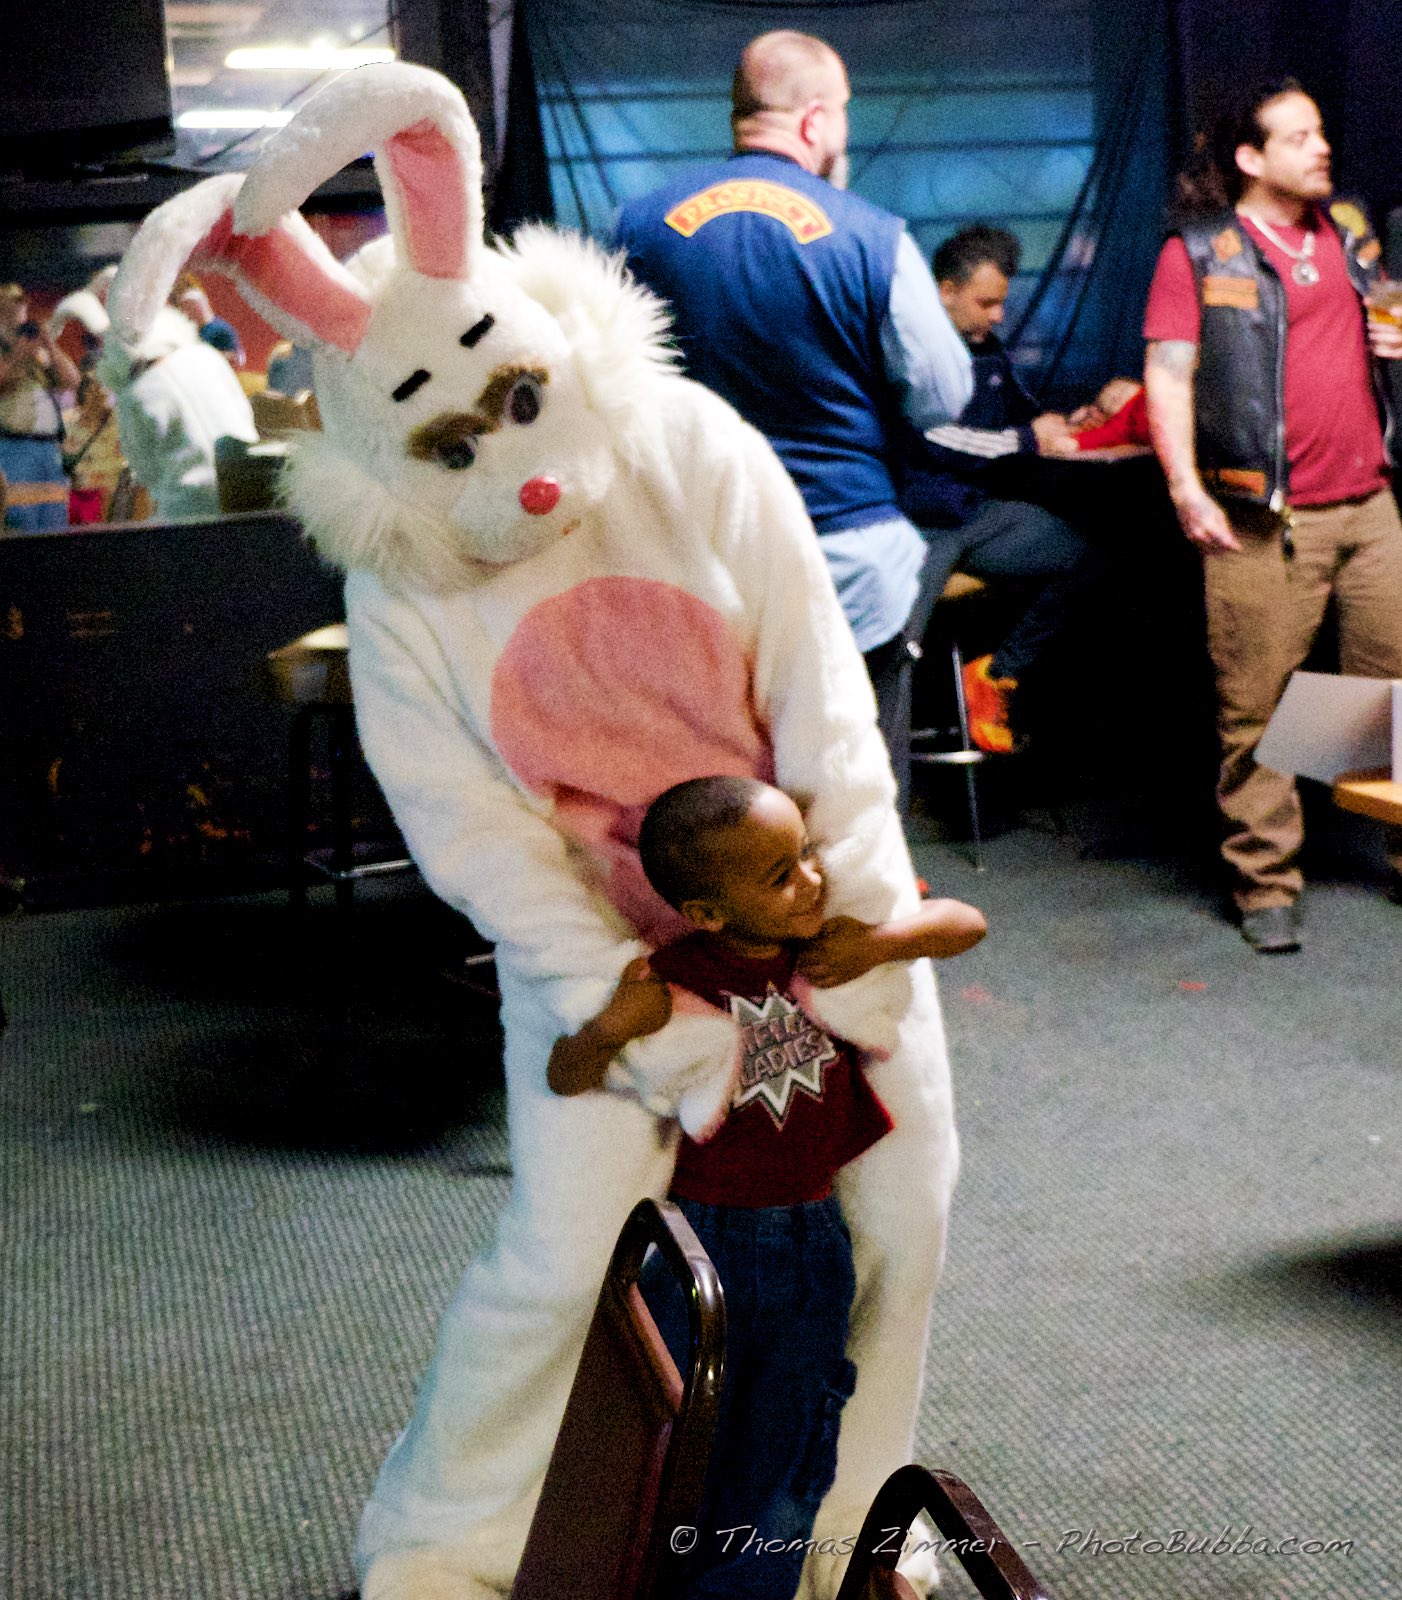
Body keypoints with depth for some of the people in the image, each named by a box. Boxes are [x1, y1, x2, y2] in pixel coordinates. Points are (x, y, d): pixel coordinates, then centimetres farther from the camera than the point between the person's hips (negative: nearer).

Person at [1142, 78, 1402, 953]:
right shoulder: (1200, 253, -2)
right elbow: (1169, 374, -7)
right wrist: (1186, 487, -16)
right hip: (1264, 520, -5)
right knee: (1257, 708, -1)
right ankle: (1267, 884, 7)